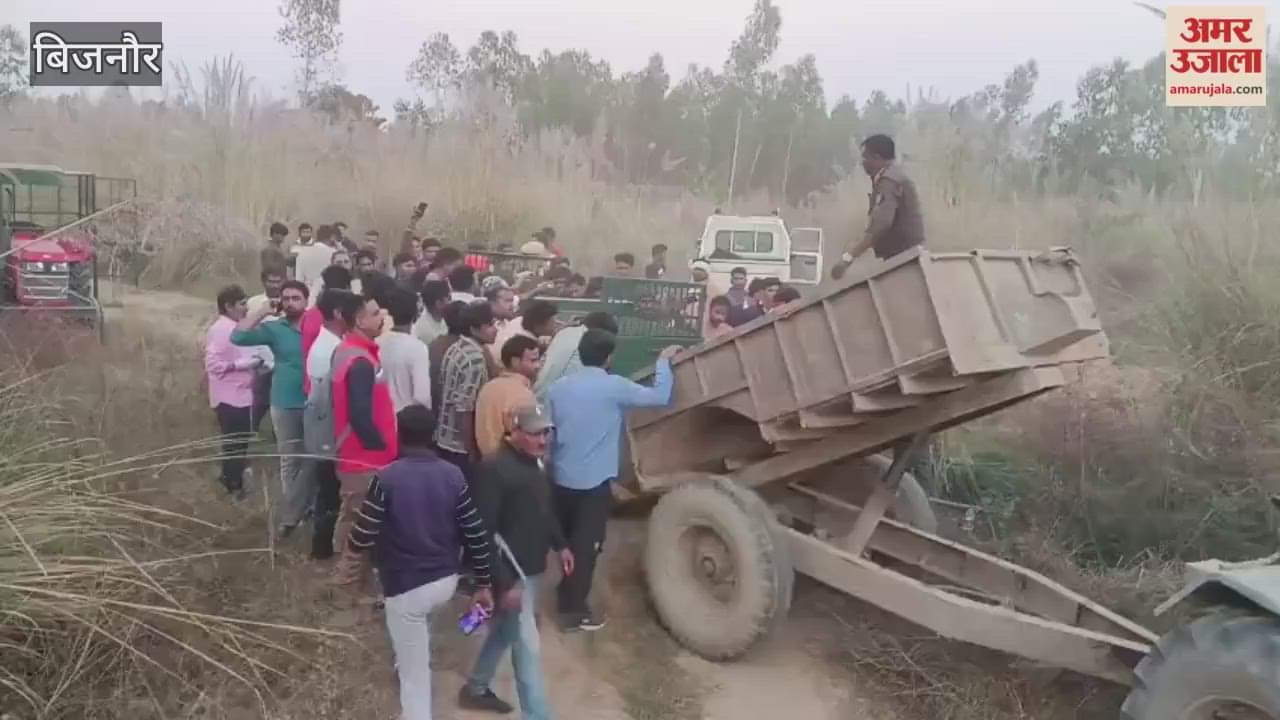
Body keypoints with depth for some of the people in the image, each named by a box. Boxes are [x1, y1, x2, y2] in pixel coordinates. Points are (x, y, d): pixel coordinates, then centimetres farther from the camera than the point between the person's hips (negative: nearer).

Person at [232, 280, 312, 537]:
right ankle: (296, 511, 26)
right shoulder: (274, 328, -2)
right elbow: (238, 337, -12)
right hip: (285, 405, 1)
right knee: (290, 461, 12)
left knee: (311, 459, 10)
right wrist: (263, 311, -13)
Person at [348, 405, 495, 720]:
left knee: (415, 673, 8)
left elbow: (361, 541, -14)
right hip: (447, 580, 5)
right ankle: (408, 662, 59)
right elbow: (476, 535, -3)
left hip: (406, 587, -5)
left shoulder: (386, 479, -17)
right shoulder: (453, 476, -5)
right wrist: (483, 584, 8)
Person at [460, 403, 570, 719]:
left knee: (505, 631, 25)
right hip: (512, 573, -9)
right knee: (528, 648, -1)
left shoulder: (535, 462, 4)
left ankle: (475, 689, 44)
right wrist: (504, 583, -24)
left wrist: (559, 545, 15)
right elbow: (481, 533, -24)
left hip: (532, 568, 9)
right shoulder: (494, 470, -24)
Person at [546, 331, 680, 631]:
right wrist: (664, 361, 4)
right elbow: (660, 397, -10)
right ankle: (574, 611, 9)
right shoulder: (613, 386, -12)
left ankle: (567, 596, 33)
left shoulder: (559, 387, 6)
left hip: (561, 478, 6)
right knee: (586, 546, 2)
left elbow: (549, 430, 14)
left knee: (567, 541, 19)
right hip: (594, 481, -6)